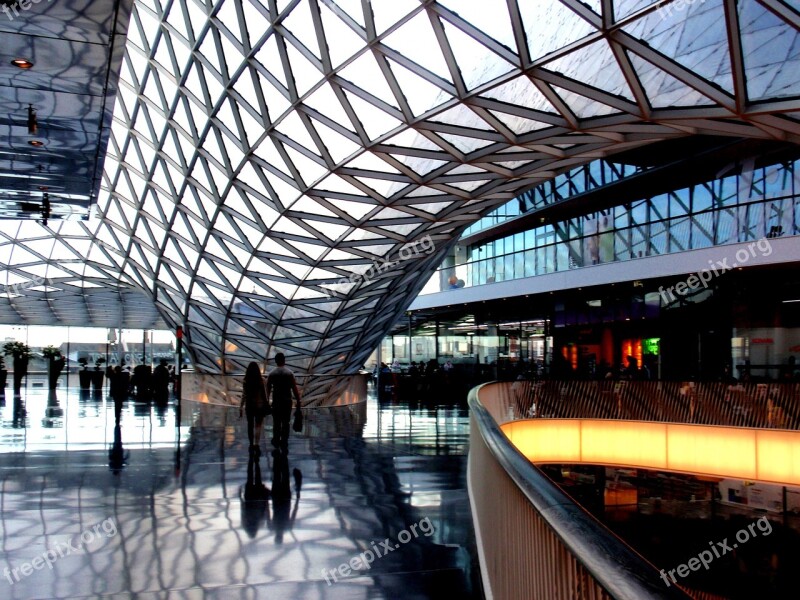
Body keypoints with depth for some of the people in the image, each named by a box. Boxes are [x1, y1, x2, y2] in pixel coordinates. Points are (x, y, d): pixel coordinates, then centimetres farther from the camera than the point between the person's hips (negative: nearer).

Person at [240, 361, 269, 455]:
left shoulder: (246, 381, -7)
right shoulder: (261, 381, -10)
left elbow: (244, 395, -7)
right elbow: (264, 394, -6)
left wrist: (241, 407, -2)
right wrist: (266, 405, 5)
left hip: (249, 406, 1)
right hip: (259, 406, -1)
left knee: (250, 426, 14)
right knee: (258, 426, 4)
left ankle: (252, 445, 24)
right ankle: (256, 445, -12)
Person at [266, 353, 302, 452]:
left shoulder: (271, 373, -1)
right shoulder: (289, 373, -4)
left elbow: (268, 388, 2)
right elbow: (294, 388, -7)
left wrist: (267, 400, 12)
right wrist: (298, 401, -2)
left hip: (276, 401, 1)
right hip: (287, 401, -1)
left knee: (276, 422, 14)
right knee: (285, 423, 5)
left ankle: (276, 441, 19)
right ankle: (284, 444, 2)